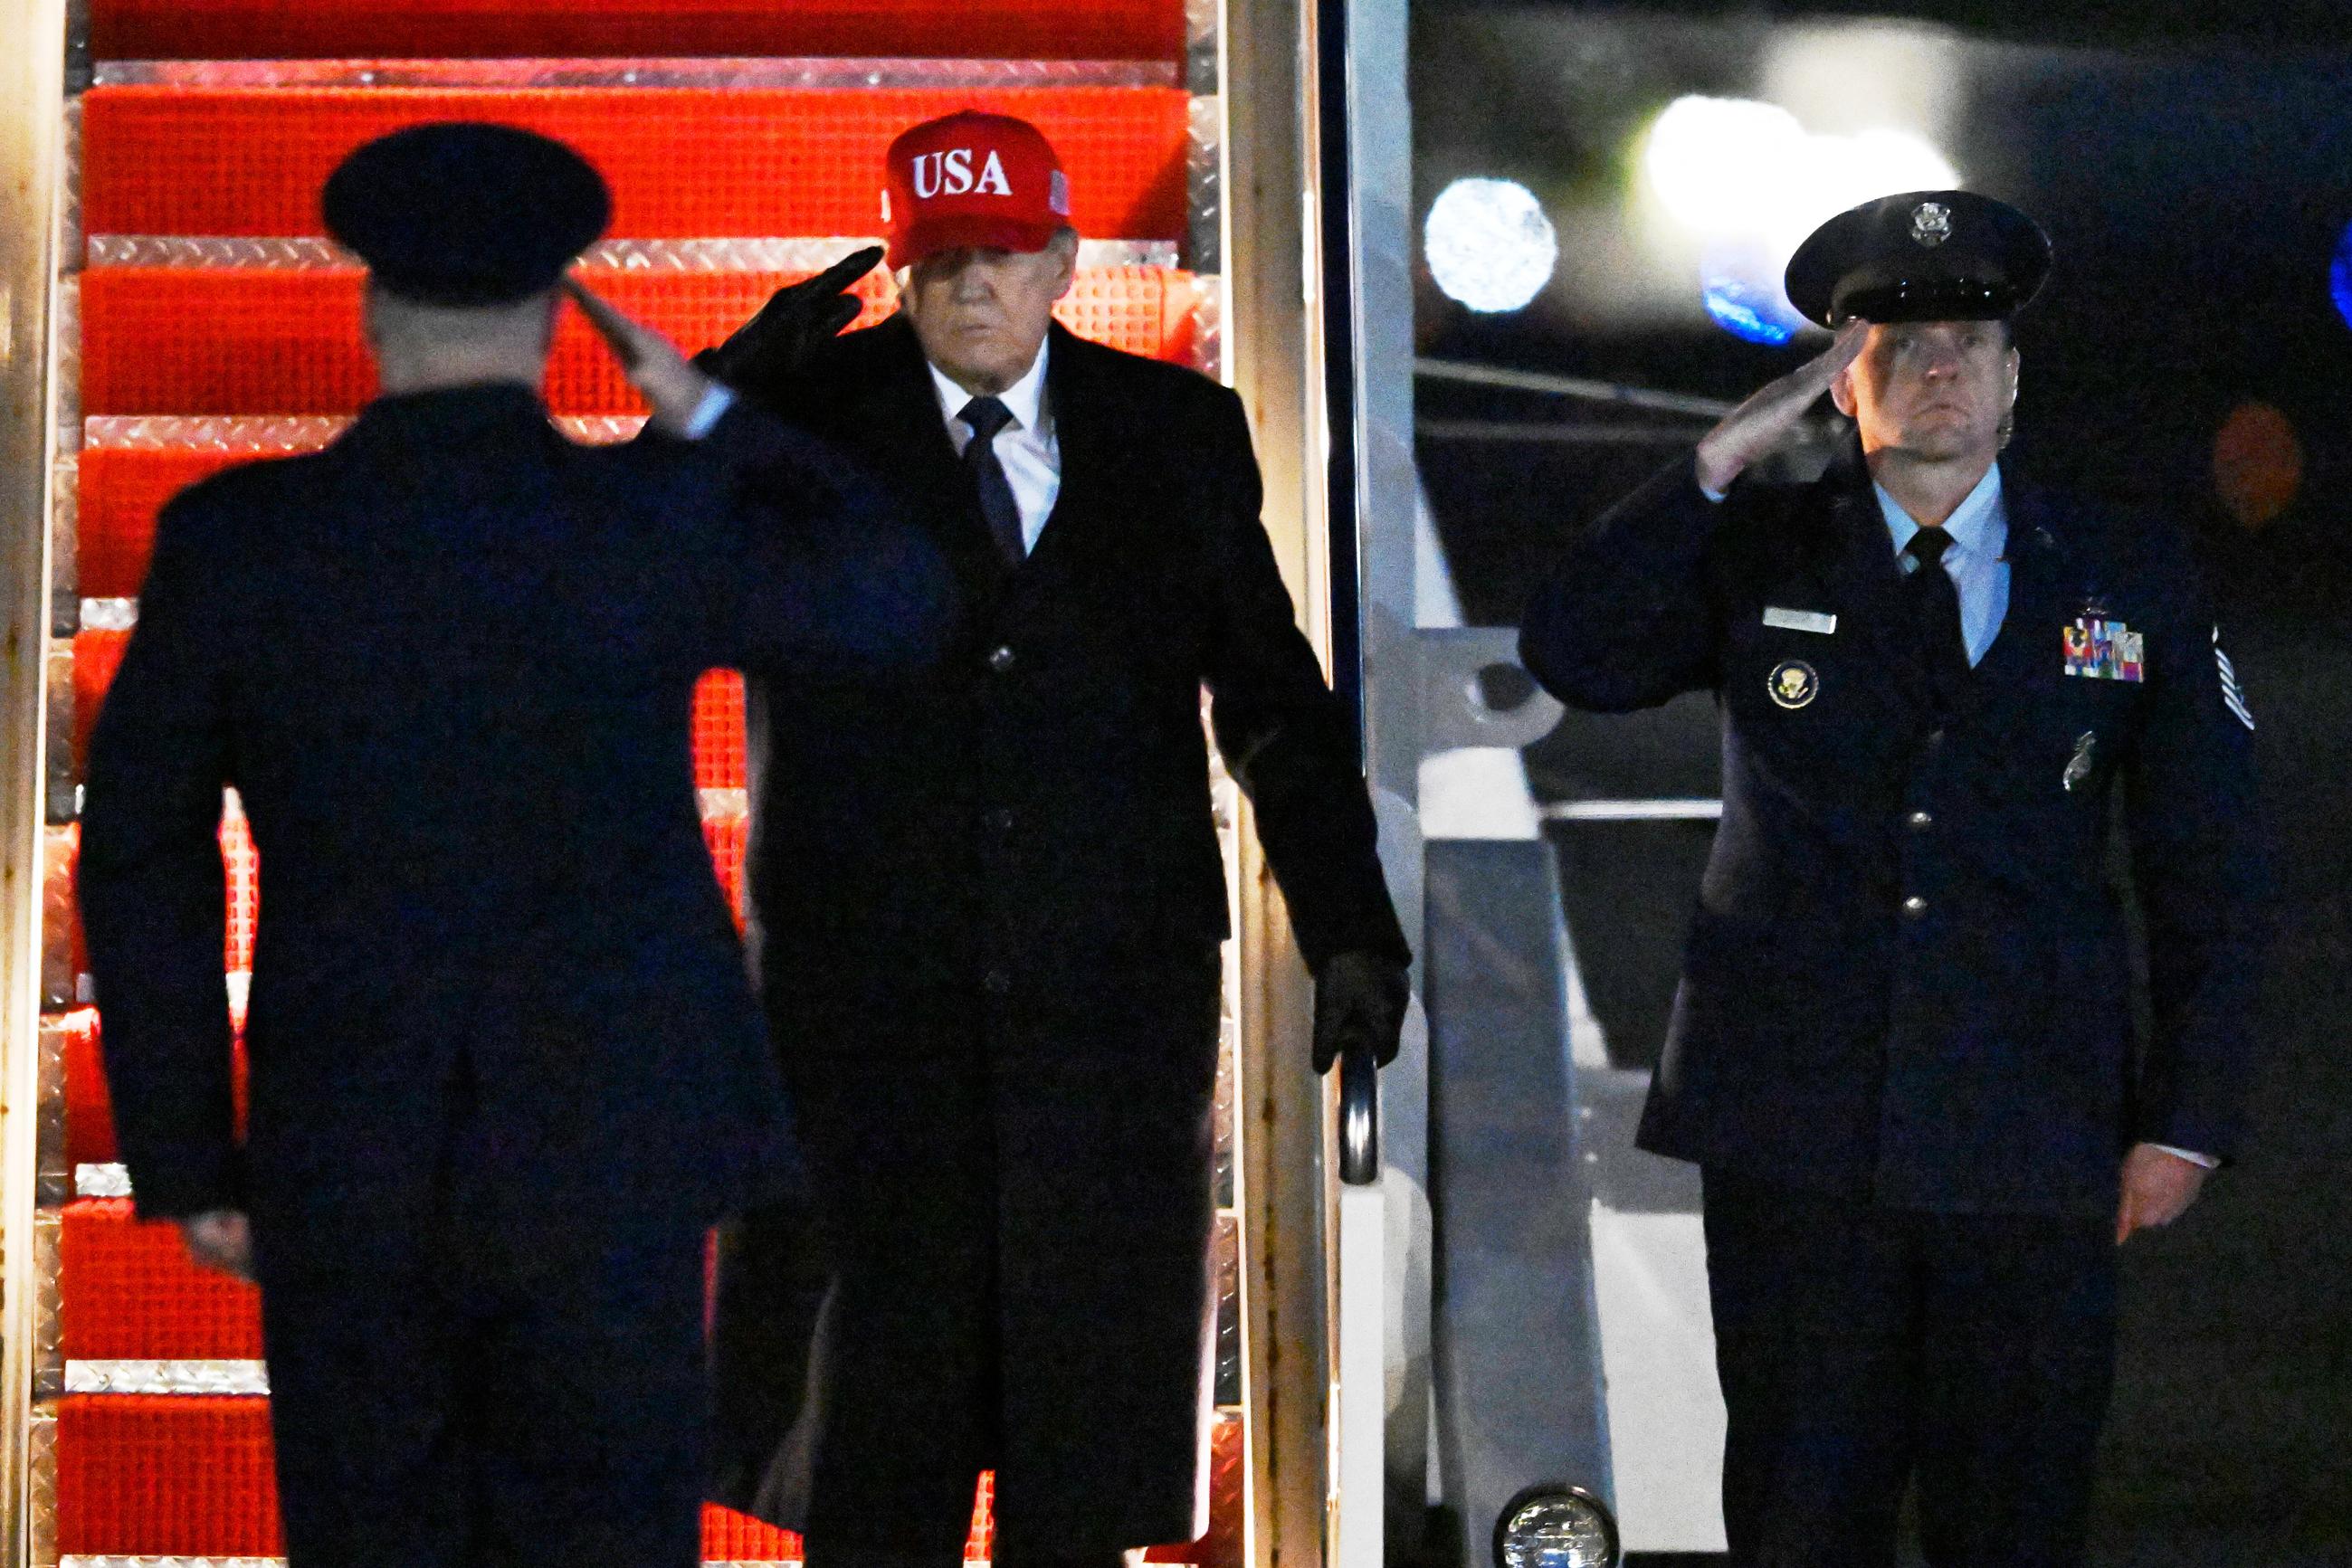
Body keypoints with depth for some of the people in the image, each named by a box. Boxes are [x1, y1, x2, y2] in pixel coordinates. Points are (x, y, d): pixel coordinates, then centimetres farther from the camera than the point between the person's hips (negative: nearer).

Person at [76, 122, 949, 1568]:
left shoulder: (234, 538, -4)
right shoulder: (657, 523, -8)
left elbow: (141, 857, 0)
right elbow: (908, 602, 10)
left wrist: (186, 1162, 8)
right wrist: (708, 415, 12)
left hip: (341, 1176, 1)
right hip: (605, 1169, -1)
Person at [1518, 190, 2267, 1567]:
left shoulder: (2134, 577, 7)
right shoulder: (1755, 555, 7)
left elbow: (2208, 868, 8)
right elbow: (1573, 657, -9)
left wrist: (2187, 1121, 2)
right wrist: (1719, 465, -11)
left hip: (2033, 1144, 0)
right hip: (1796, 1131, 0)